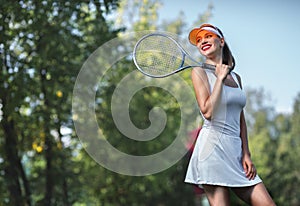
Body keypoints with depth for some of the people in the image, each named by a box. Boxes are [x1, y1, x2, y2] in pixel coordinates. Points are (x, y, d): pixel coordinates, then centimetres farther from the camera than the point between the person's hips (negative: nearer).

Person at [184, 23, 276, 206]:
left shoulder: (236, 77, 18)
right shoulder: (199, 71, 1)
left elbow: (241, 120, 17)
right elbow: (207, 111, -14)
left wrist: (246, 154, 8)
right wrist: (220, 78, -7)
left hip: (236, 150, 6)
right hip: (212, 145, -6)